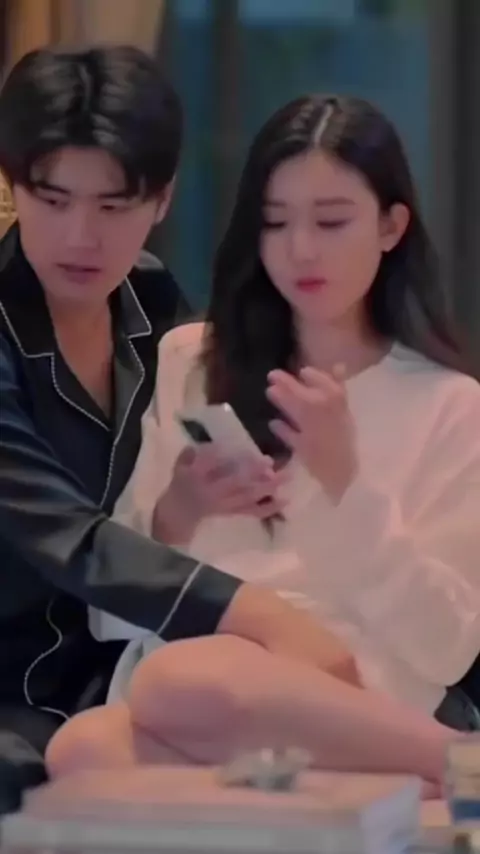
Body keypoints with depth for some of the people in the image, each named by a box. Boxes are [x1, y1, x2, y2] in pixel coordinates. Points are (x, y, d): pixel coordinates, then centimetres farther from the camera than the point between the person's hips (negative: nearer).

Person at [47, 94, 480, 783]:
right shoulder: (185, 364, 17)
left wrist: (345, 482, -9)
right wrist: (174, 516, -4)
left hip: (345, 707, -3)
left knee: (179, 683, -39)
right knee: (84, 746, -36)